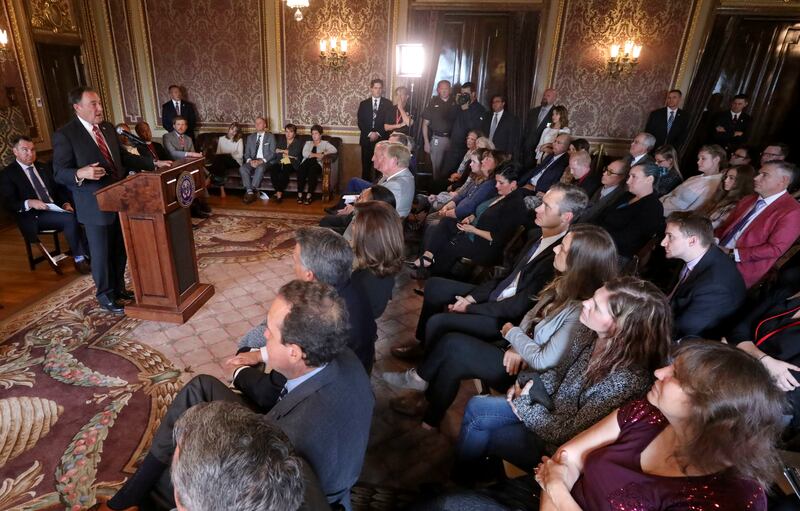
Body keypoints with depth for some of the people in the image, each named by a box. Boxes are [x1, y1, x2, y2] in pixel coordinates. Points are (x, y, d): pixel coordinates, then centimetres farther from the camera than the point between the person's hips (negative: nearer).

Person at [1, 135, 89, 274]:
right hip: (34, 216, -5)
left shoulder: (42, 167, 16)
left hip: (56, 208, 5)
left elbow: (58, 188, 16)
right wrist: (29, 203, -26)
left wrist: (66, 203, -4)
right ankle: (79, 259, -21)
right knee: (70, 219, -31)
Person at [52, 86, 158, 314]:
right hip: (95, 205, -6)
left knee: (120, 249, 17)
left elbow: (123, 157, 17)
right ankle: (105, 295, 24)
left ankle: (119, 287, 35)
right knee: (101, 253, 6)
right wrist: (80, 173, -34)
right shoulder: (64, 134, -12)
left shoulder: (107, 127, 8)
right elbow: (59, 173, -14)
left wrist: (153, 163, 7)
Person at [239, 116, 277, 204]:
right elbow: (246, 153, 14)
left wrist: (261, 161, -18)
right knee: (242, 168, -28)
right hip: (252, 161, 4)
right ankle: (250, 192, -30)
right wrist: (250, 160, -11)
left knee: (260, 168, -38)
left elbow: (272, 153, -2)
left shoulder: (270, 136, 8)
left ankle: (252, 191, -33)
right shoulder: (250, 137, 19)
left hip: (266, 161, -4)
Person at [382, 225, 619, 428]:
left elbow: (543, 361, -27)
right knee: (452, 362, -7)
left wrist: (512, 333, -11)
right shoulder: (567, 283, -3)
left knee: (453, 345, -14)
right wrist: (517, 345, -10)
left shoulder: (581, 311, -29)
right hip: (519, 353, 7)